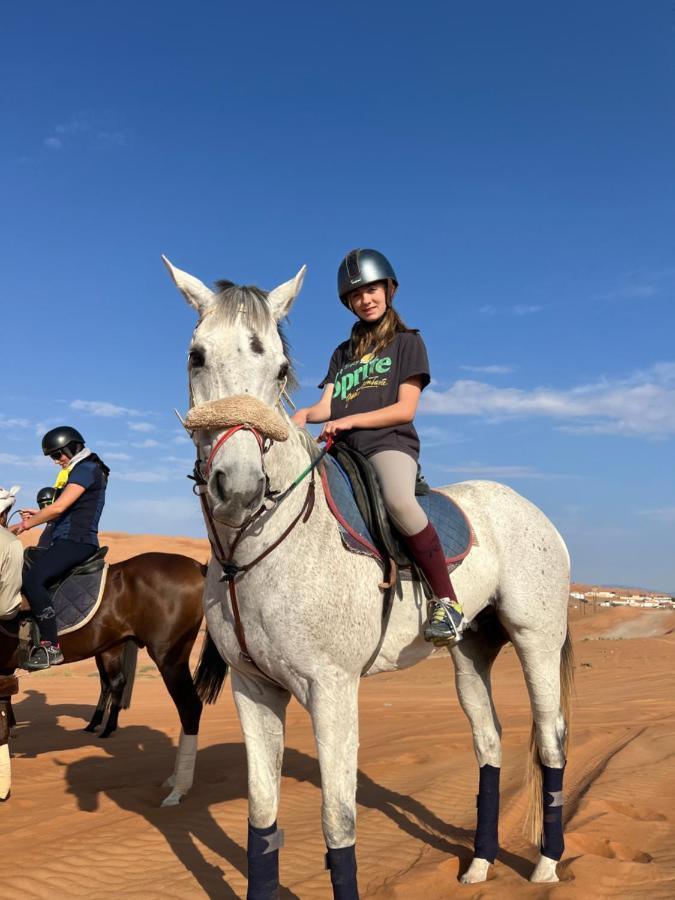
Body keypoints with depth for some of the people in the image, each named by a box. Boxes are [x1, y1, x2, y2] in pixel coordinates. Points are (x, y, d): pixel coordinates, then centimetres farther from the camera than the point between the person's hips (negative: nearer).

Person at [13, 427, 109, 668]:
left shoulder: (86, 469, -9)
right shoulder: (79, 470, 22)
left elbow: (59, 507, -16)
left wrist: (27, 524, -4)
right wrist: (38, 515, 13)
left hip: (75, 541, -11)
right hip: (68, 541, 11)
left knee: (32, 580, -27)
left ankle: (51, 647, -24)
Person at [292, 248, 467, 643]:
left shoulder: (408, 341, 11)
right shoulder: (343, 353, 26)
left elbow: (405, 409, -1)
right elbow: (326, 406, 14)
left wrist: (350, 420, -13)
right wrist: (305, 415, -11)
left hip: (390, 444, -6)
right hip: (343, 450, 6)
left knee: (399, 501, -37)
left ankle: (447, 601, -28)